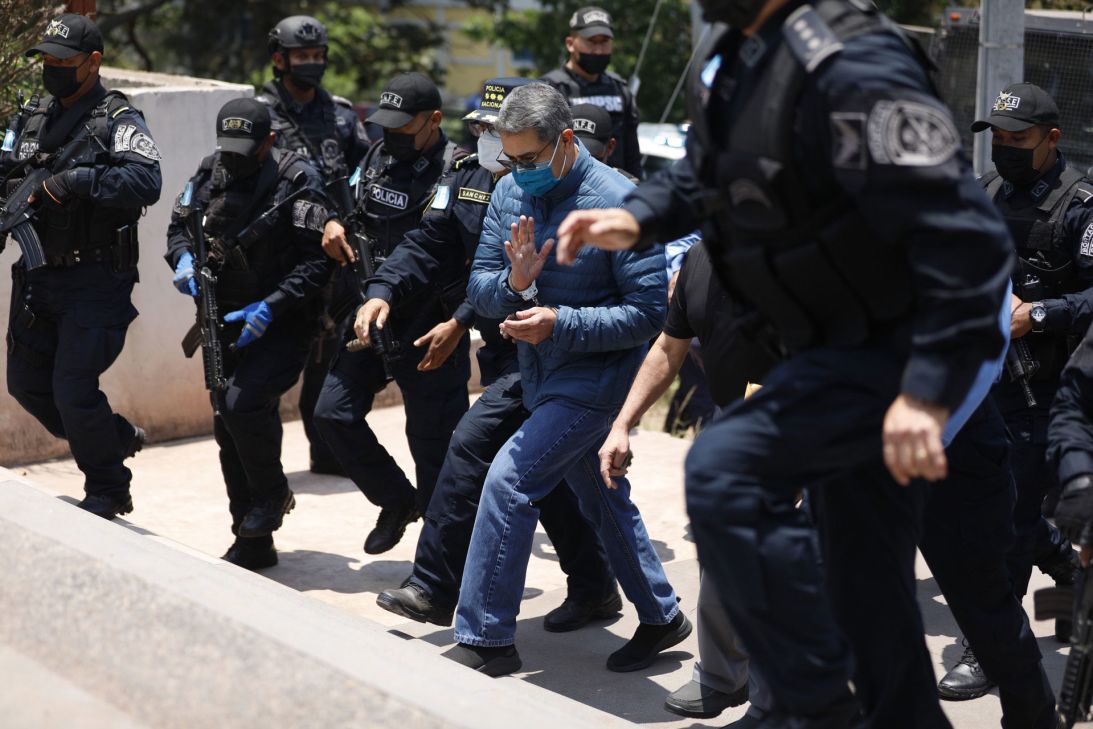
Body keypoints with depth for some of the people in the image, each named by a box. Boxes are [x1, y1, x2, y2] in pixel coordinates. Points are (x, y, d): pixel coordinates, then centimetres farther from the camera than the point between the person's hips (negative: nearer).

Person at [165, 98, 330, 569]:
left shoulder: (297, 181, -14)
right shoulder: (210, 172, 3)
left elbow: (318, 261, -17)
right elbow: (179, 225, 16)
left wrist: (269, 309, -23)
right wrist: (183, 258, -7)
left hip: (282, 322, -6)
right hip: (228, 319, 6)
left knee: (244, 402, -25)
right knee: (228, 425, 7)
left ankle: (273, 493, 3)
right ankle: (253, 543, 19)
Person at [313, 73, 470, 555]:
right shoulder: (378, 158, 7)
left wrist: (456, 326, -26)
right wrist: (333, 222, 1)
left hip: (429, 331, -7)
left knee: (432, 443, 0)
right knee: (333, 414, 9)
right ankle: (397, 501, 28)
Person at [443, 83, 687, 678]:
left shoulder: (617, 201, -19)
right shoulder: (510, 193, 1)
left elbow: (648, 312, -19)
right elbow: (478, 289, 2)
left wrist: (560, 323, -28)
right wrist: (514, 282, -21)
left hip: (596, 377, -8)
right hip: (541, 377, 8)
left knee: (509, 481, -17)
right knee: (602, 500, 18)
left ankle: (483, 640, -10)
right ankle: (661, 617, 35)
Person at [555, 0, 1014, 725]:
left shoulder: (849, 67, -28)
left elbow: (966, 236, -31)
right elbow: (703, 170, 22)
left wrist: (929, 389, -33)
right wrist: (635, 219, 1)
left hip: (895, 349, -9)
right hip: (837, 341, 9)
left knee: (725, 470, -22)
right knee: (865, 570, 16)